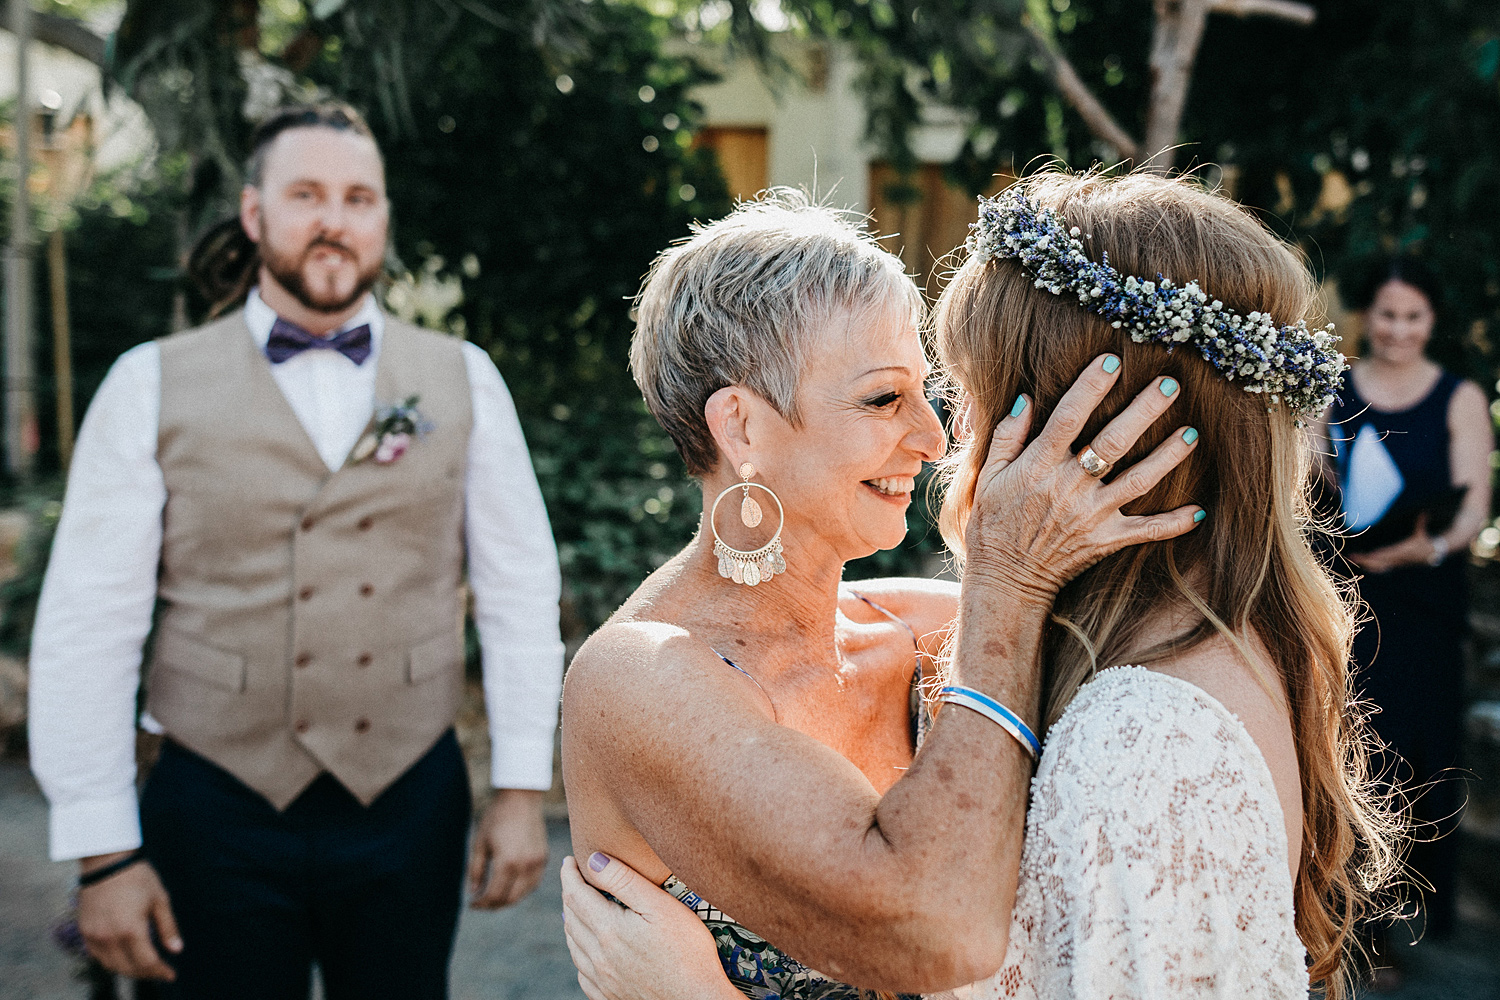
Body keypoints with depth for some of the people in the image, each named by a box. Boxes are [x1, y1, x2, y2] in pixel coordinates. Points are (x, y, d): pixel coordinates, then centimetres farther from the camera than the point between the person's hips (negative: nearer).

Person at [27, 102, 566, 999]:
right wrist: (103, 854, -5)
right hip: (219, 815, -1)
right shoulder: (153, 386, -2)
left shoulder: (463, 379, 2)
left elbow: (521, 592, 3)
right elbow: (88, 625, -3)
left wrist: (523, 792, 0)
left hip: (411, 806, 2)